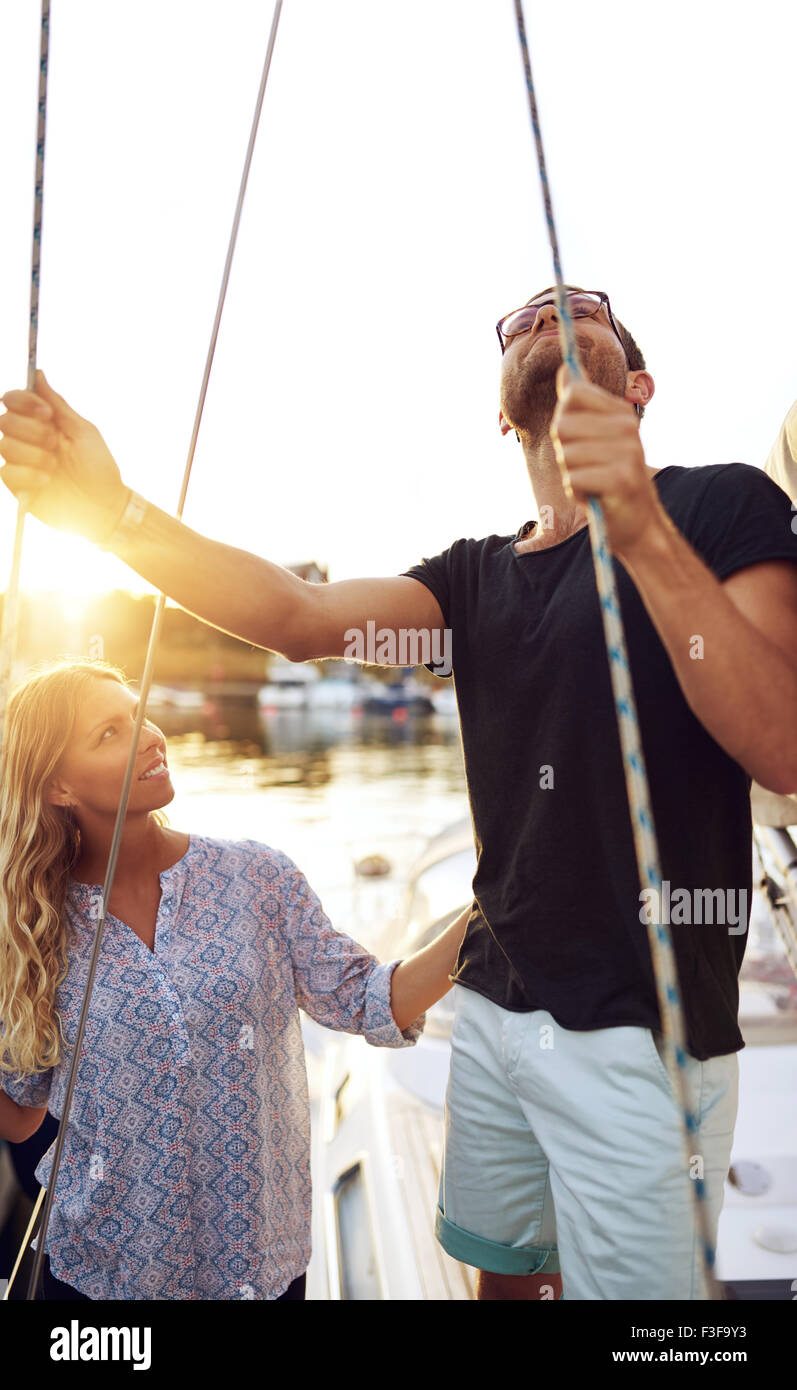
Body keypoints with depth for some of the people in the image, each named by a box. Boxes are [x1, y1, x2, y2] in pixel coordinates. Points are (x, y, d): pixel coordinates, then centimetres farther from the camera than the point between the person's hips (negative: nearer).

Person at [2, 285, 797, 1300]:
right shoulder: (477, 573, 8)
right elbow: (303, 617, -7)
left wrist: (647, 536, -32)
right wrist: (111, 511, -20)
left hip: (644, 1033, -5)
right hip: (494, 1007, 5)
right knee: (503, 1268, 21)